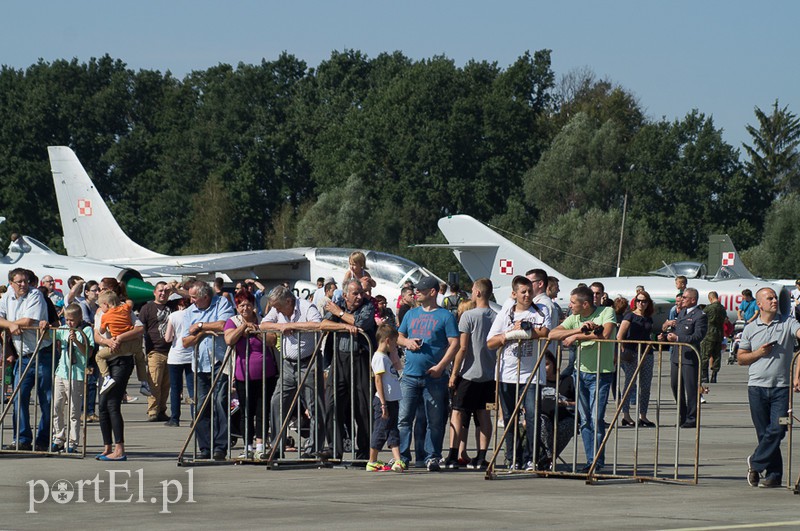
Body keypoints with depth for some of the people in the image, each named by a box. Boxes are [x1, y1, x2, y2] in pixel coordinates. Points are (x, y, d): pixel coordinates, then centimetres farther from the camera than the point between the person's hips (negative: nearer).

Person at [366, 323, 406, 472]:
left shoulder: (385, 357, 16)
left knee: (393, 432, 7)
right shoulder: (379, 357, -13)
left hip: (392, 401, 10)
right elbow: (378, 381, -19)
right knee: (381, 431, -4)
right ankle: (372, 462, 0)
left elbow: (396, 370, 33)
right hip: (383, 401, -10)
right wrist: (383, 404, -21)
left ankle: (398, 461, 6)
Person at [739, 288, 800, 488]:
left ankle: (756, 462, 9)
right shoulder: (750, 329, 9)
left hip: (781, 387, -1)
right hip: (757, 386, 1)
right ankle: (774, 474, 10)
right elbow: (740, 358, 14)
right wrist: (758, 353, -5)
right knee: (764, 432, 2)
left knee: (777, 429, -10)